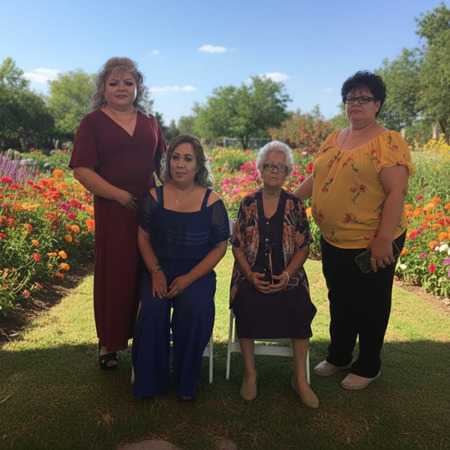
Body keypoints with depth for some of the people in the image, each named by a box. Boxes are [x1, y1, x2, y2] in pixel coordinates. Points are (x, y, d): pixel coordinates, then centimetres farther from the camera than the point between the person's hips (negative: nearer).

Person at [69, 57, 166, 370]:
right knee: (115, 274, 4)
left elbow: (163, 163, 19)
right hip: (113, 209, -3)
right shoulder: (93, 122, 1)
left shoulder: (149, 123, 14)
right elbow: (81, 169, -7)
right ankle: (109, 343, 21)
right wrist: (118, 194, -14)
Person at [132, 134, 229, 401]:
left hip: (197, 272, -1)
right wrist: (155, 272, -10)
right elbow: (143, 237, 5)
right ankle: (150, 381, -3)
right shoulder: (155, 197, 1)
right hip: (159, 269, 1)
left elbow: (220, 247, -2)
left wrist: (189, 278, -13)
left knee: (193, 311, -29)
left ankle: (186, 383, -4)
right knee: (153, 311, -26)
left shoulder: (212, 202, -4)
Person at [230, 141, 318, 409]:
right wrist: (250, 275, -11)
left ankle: (300, 378, -11)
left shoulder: (295, 205, 4)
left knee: (299, 307, -27)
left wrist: (286, 275, -13)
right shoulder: (248, 203, 5)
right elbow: (237, 245, 4)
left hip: (288, 277, 0)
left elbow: (303, 248, 3)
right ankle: (250, 373, -10)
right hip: (251, 276, 0)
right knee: (246, 305, -29)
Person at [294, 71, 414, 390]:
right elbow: (316, 177, 16)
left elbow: (397, 191, -18)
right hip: (333, 241, 6)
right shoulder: (334, 139, 8)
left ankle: (368, 367, 30)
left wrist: (384, 239, -23)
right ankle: (338, 356, 39)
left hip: (371, 244, -6)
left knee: (370, 305, 11)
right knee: (339, 301, 20)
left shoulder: (388, 142, -13)